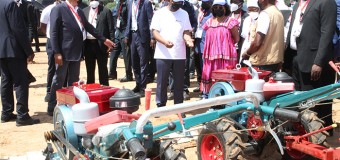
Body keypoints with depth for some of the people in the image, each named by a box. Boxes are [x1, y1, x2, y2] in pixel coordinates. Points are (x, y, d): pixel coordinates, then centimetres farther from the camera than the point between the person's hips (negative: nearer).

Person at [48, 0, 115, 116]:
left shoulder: (79, 11, 14)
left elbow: (88, 27, 22)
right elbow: (54, 32, -13)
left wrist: (103, 39, 21)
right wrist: (56, 53, -19)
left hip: (76, 52, 7)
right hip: (64, 52, -7)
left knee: (74, 81, 11)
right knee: (59, 80, 0)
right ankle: (52, 108, 11)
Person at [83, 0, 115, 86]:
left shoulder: (106, 11, -1)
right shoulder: (84, 11, 11)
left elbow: (111, 29, -3)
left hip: (101, 44, -4)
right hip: (88, 44, 4)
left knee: (102, 69, 4)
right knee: (89, 69, 12)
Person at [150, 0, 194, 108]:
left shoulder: (184, 14, 8)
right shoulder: (160, 13, 0)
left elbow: (186, 32, 4)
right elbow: (155, 31, -6)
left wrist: (188, 40, -20)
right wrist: (164, 42, -24)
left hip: (180, 54, 2)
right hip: (163, 54, -2)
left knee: (179, 82, 7)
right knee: (162, 81, 3)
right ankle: (160, 106, 13)